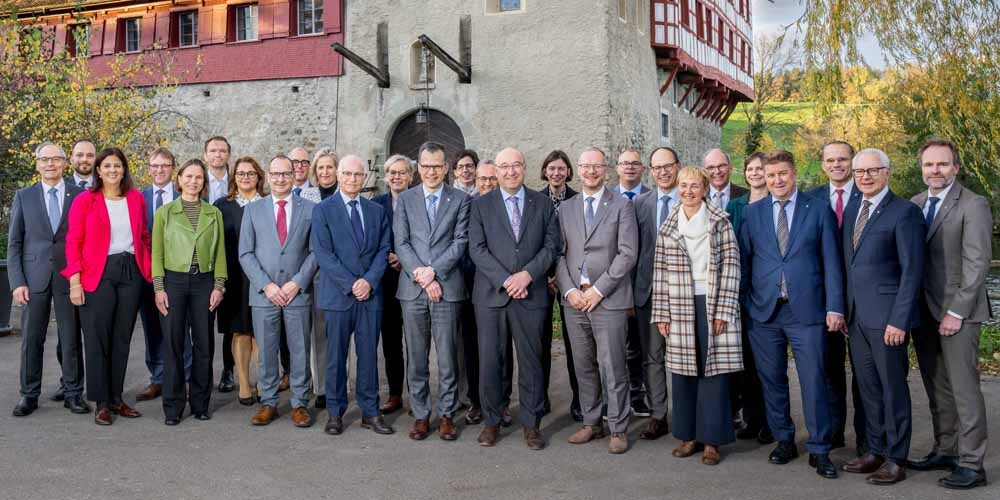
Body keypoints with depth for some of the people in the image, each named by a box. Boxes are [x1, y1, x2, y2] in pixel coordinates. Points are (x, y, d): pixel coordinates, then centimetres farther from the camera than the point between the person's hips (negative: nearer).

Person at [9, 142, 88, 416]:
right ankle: (29, 394, 16)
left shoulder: (80, 195, 4)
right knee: (31, 339, 5)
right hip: (34, 277, 1)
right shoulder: (24, 196, 6)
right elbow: (14, 243, 5)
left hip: (70, 277, -1)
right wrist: (17, 282, -3)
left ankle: (73, 393, 14)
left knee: (71, 338, 4)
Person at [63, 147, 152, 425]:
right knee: (97, 337, 1)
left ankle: (116, 398, 19)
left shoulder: (136, 199, 9)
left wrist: (149, 271, 4)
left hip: (132, 272, 3)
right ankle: (101, 403, 11)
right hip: (98, 274, -3)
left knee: (122, 337, 8)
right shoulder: (84, 200, 0)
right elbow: (73, 242, -3)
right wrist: (75, 281, -10)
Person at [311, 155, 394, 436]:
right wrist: (351, 284, -12)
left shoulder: (377, 211, 12)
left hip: (370, 294, 3)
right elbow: (323, 254, -7)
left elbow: (383, 250, 7)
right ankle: (335, 412, 16)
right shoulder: (323, 210, 1)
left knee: (369, 355, 7)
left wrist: (370, 280, -9)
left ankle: (370, 412, 15)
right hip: (338, 294, -3)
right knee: (336, 356, 5)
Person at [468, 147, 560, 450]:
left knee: (531, 362, 6)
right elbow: (477, 249, -2)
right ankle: (491, 421, 19)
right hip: (491, 294, 0)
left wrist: (527, 274, -12)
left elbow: (551, 246, 3)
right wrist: (505, 280, -13)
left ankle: (531, 424, 18)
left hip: (531, 295, 1)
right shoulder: (481, 205, 6)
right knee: (490, 362, 4)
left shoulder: (543, 204, 9)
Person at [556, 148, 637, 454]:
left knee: (612, 367, -2)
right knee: (583, 366, 10)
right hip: (574, 299, 4)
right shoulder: (566, 208, 13)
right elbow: (559, 254, 9)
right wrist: (569, 290, -6)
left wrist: (598, 290, -11)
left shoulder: (621, 206, 2)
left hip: (608, 299, -4)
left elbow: (627, 253, -6)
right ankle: (591, 423, 23)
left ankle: (618, 429, 10)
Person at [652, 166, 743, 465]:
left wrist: (723, 311, -10)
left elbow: (730, 265, -4)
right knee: (683, 370, 6)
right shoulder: (668, 226, 8)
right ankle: (688, 435, 19)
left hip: (713, 304, -2)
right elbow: (660, 271, 7)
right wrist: (661, 314, 2)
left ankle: (711, 439, 12)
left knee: (713, 369, 1)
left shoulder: (720, 221, 0)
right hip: (679, 307, 3)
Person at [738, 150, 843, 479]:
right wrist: (742, 304, 4)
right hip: (763, 312, 2)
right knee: (772, 380, 10)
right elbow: (743, 262, 8)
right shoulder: (752, 213, 8)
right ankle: (784, 440, 25)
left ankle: (819, 450, 11)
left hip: (806, 310, -2)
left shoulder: (819, 211, 2)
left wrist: (834, 307, -6)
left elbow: (831, 263, 0)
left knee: (814, 381, -1)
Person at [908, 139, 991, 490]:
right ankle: (945, 451, 22)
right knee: (936, 388, 12)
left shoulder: (973, 206, -7)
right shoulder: (914, 205, 10)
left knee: (963, 387, -2)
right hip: (923, 311, 6)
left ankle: (971, 464, 7)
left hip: (957, 311, -5)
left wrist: (956, 312, -15)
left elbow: (977, 263, -12)